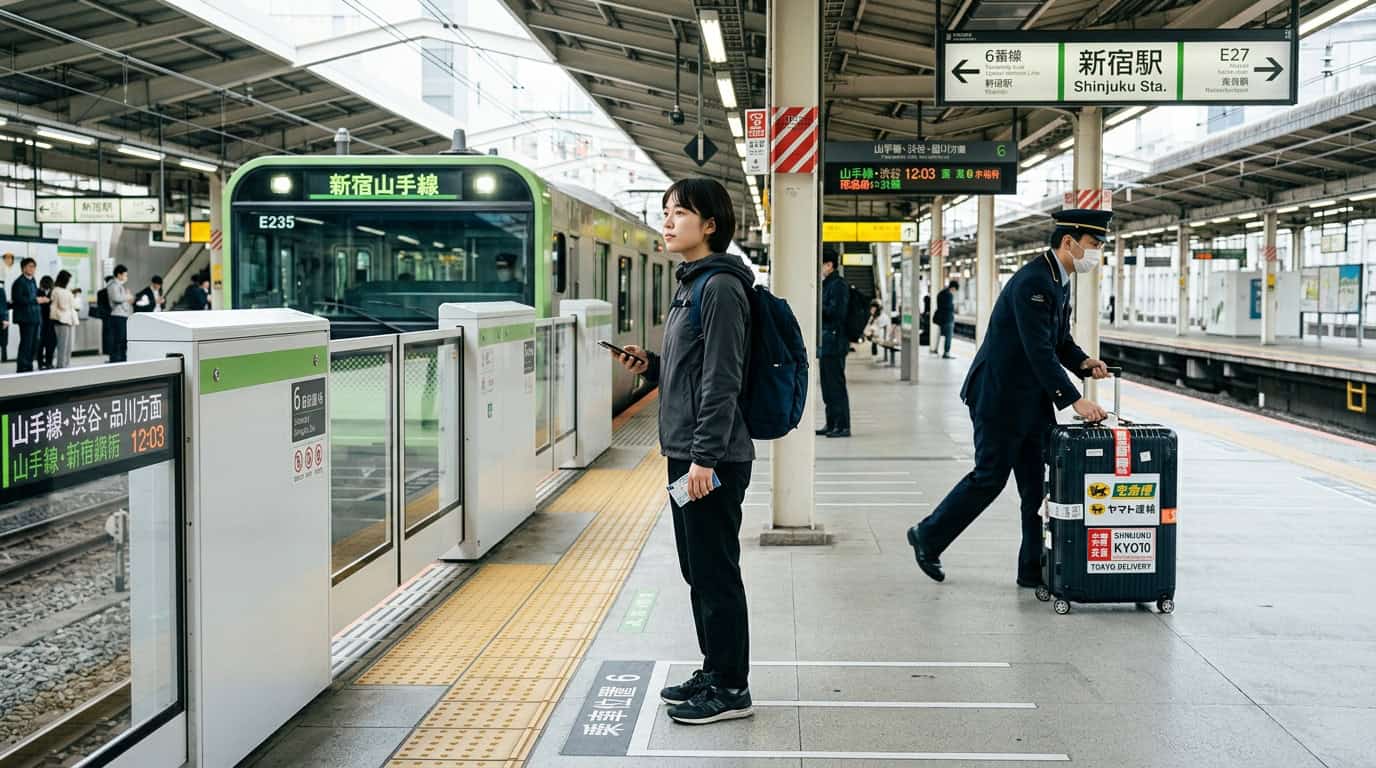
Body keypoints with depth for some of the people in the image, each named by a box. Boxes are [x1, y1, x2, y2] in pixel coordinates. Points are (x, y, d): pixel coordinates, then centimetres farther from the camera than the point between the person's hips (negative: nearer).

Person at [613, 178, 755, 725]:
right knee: (697, 570, 16)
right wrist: (650, 366, 7)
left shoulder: (720, 287, -14)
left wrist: (705, 455, -22)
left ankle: (731, 689, 10)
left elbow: (722, 379, -20)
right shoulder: (691, 284, 16)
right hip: (686, 453, 10)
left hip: (713, 458, -10)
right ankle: (714, 672, 28)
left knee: (715, 572, -1)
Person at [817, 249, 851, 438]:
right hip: (824, 343, 10)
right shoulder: (826, 284, 19)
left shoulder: (838, 285, -12)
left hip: (834, 343, -10)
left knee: (836, 385, -8)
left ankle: (843, 426, -4)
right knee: (827, 385, 13)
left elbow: (835, 312, -21)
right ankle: (831, 424, 19)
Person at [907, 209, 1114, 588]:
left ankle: (1035, 568, 15)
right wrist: (1074, 400, -28)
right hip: (1001, 398, -10)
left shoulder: (1057, 280, 11)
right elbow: (1039, 350, -27)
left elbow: (1061, 340, 18)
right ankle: (928, 536, 18)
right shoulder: (1033, 281, -21)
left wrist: (1083, 362, -3)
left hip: (1030, 401, 10)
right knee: (989, 478, 0)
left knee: (1040, 482, 8)